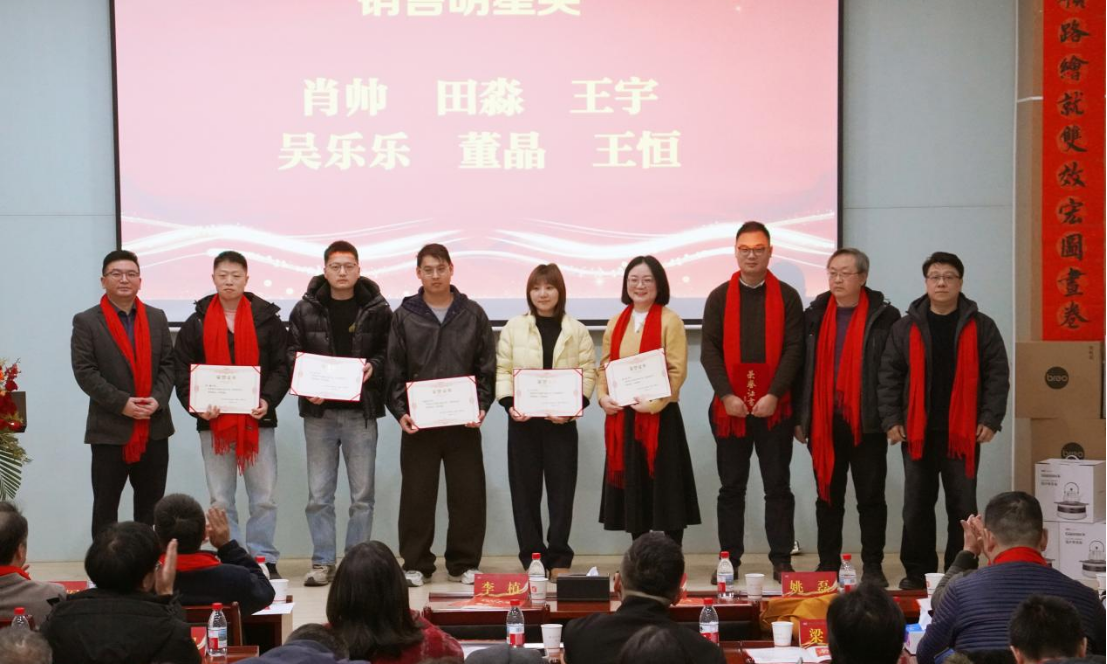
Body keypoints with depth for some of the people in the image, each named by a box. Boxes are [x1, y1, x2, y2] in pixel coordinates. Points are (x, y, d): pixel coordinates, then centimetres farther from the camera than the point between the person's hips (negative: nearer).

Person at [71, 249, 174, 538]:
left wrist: (158, 399, -11)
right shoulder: (86, 321, -2)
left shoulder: (157, 318, 11)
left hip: (154, 428, 4)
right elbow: (84, 371, -9)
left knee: (151, 504, 9)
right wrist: (122, 403, -17)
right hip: (109, 429, -4)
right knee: (106, 504, 2)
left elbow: (168, 364, 7)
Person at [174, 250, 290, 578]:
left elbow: (282, 366, 1)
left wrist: (269, 400, -14)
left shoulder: (267, 318, 3)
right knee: (221, 501, 7)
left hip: (257, 420, -1)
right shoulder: (197, 322, 6)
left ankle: (264, 559, 12)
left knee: (264, 498, 2)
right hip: (213, 422, 1)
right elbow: (183, 371, 4)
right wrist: (196, 405, -12)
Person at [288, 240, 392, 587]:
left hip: (361, 412, -1)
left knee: (362, 494, 4)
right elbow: (292, 355, 4)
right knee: (319, 494, 4)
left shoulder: (377, 310, 2)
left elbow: (390, 353, 5)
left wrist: (373, 367, -15)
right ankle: (323, 562, 13)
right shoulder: (305, 310, 4)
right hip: (319, 411, 1)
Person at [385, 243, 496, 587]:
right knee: (417, 494, 3)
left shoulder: (473, 315, 7)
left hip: (464, 421, 1)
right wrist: (400, 411, -7)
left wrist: (482, 406, -5)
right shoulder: (404, 317, 5)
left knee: (468, 494, 3)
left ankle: (464, 563, 15)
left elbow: (487, 368, 7)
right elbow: (394, 370, 4)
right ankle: (416, 564, 13)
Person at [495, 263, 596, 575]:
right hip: (523, 420, 1)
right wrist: (509, 404, -11)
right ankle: (531, 557, 11)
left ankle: (559, 558, 9)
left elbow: (588, 373, 2)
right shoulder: (514, 327, 7)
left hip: (561, 421, 0)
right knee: (525, 489, 3)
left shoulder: (577, 330, 6)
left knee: (562, 489, 1)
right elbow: (502, 370, 4)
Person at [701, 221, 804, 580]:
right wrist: (727, 395, -9)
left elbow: (794, 350, -2)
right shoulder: (719, 298, 7)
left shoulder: (787, 297, 5)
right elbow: (709, 351, 2)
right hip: (729, 407, 1)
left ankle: (781, 560, 9)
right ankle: (729, 560, 12)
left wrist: (774, 395, -12)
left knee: (778, 485, 3)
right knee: (731, 486, 6)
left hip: (774, 407, -1)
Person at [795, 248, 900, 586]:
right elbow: (801, 369, 9)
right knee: (828, 497, 9)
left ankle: (873, 566, 11)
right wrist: (799, 417, 5)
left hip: (867, 423, -3)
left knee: (871, 496, 4)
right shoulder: (814, 316, 8)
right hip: (823, 422, 3)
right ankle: (828, 564, 17)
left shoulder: (884, 317, -1)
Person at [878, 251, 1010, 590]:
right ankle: (917, 573, 14)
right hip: (917, 432, 1)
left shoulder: (981, 327, 2)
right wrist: (891, 419, -4)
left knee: (963, 507, 5)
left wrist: (990, 419, -8)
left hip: (963, 433, -1)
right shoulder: (905, 327, 5)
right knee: (917, 507, 6)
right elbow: (888, 376, 4)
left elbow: (997, 375, 1)